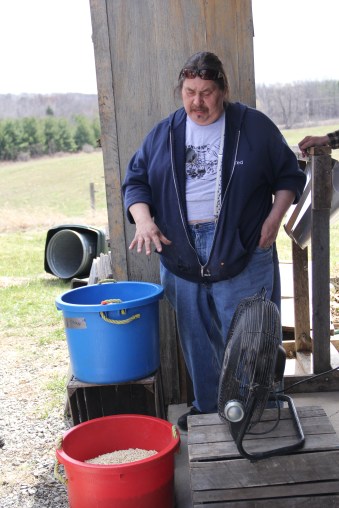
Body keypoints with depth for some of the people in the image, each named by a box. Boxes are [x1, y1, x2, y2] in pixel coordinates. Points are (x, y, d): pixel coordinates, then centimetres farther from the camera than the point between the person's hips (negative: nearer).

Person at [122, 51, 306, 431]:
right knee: (195, 336, 13)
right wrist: (144, 220, -9)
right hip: (181, 253, 3)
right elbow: (135, 181, 9)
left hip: (241, 253, -3)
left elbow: (289, 175, 7)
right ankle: (205, 406, 29)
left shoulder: (254, 126, 2)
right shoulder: (163, 134, 8)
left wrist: (275, 217, -7)